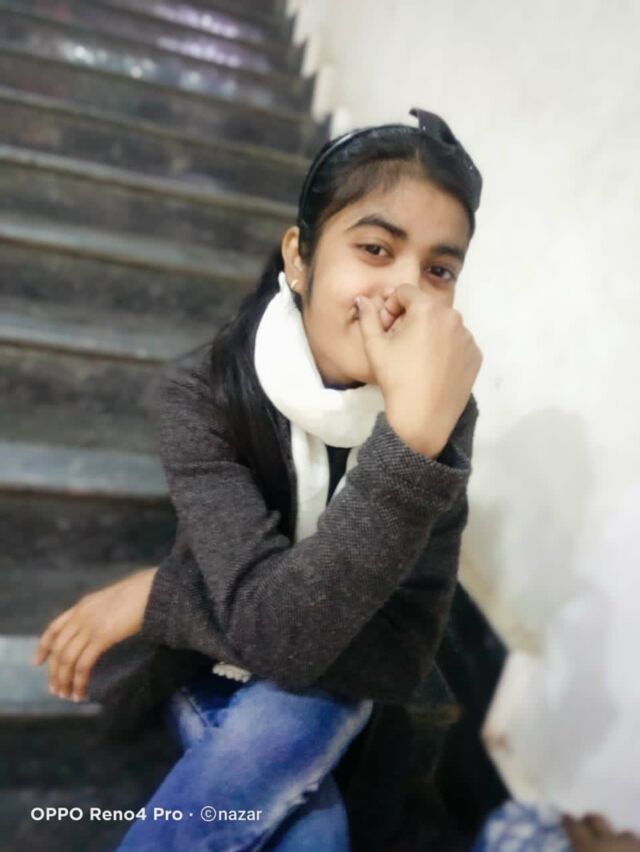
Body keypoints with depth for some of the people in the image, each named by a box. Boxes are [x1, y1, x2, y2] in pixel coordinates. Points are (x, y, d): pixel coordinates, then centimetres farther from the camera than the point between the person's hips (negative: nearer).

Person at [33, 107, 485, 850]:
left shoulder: (441, 411, -20)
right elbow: (273, 633, -33)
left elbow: (399, 657, -23)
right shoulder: (203, 387, -24)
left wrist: (161, 598, -26)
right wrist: (407, 435, -46)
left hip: (334, 680, 2)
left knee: (267, 739, -28)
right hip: (212, 669, -1)